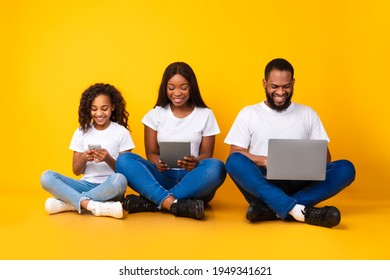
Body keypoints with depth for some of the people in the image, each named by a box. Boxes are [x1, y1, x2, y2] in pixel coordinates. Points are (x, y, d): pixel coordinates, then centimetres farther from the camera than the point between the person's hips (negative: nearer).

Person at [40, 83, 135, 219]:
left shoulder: (121, 132, 1)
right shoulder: (81, 132, 8)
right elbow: (76, 171, 9)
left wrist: (108, 159, -19)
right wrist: (84, 158, -14)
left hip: (109, 188, -2)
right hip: (86, 185, 3)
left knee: (120, 180, -38)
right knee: (46, 177, -20)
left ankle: (68, 203, -25)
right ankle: (92, 205, -35)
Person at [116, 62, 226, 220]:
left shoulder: (205, 115, 9)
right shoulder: (156, 114, 11)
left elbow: (207, 153, 5)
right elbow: (151, 152, 7)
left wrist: (196, 162, -20)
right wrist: (158, 162, -18)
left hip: (192, 180, -1)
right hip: (162, 177, 1)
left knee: (216, 167, -33)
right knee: (124, 160, -24)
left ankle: (154, 202, -34)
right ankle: (175, 204, -41)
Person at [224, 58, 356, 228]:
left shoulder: (308, 114, 15)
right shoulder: (248, 114, 10)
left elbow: (324, 155, 13)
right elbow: (235, 154, 2)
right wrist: (264, 161, -17)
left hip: (298, 186, 2)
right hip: (262, 184, -2)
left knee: (345, 168, -22)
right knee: (234, 161, -31)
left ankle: (270, 209, -34)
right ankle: (299, 210, -42)